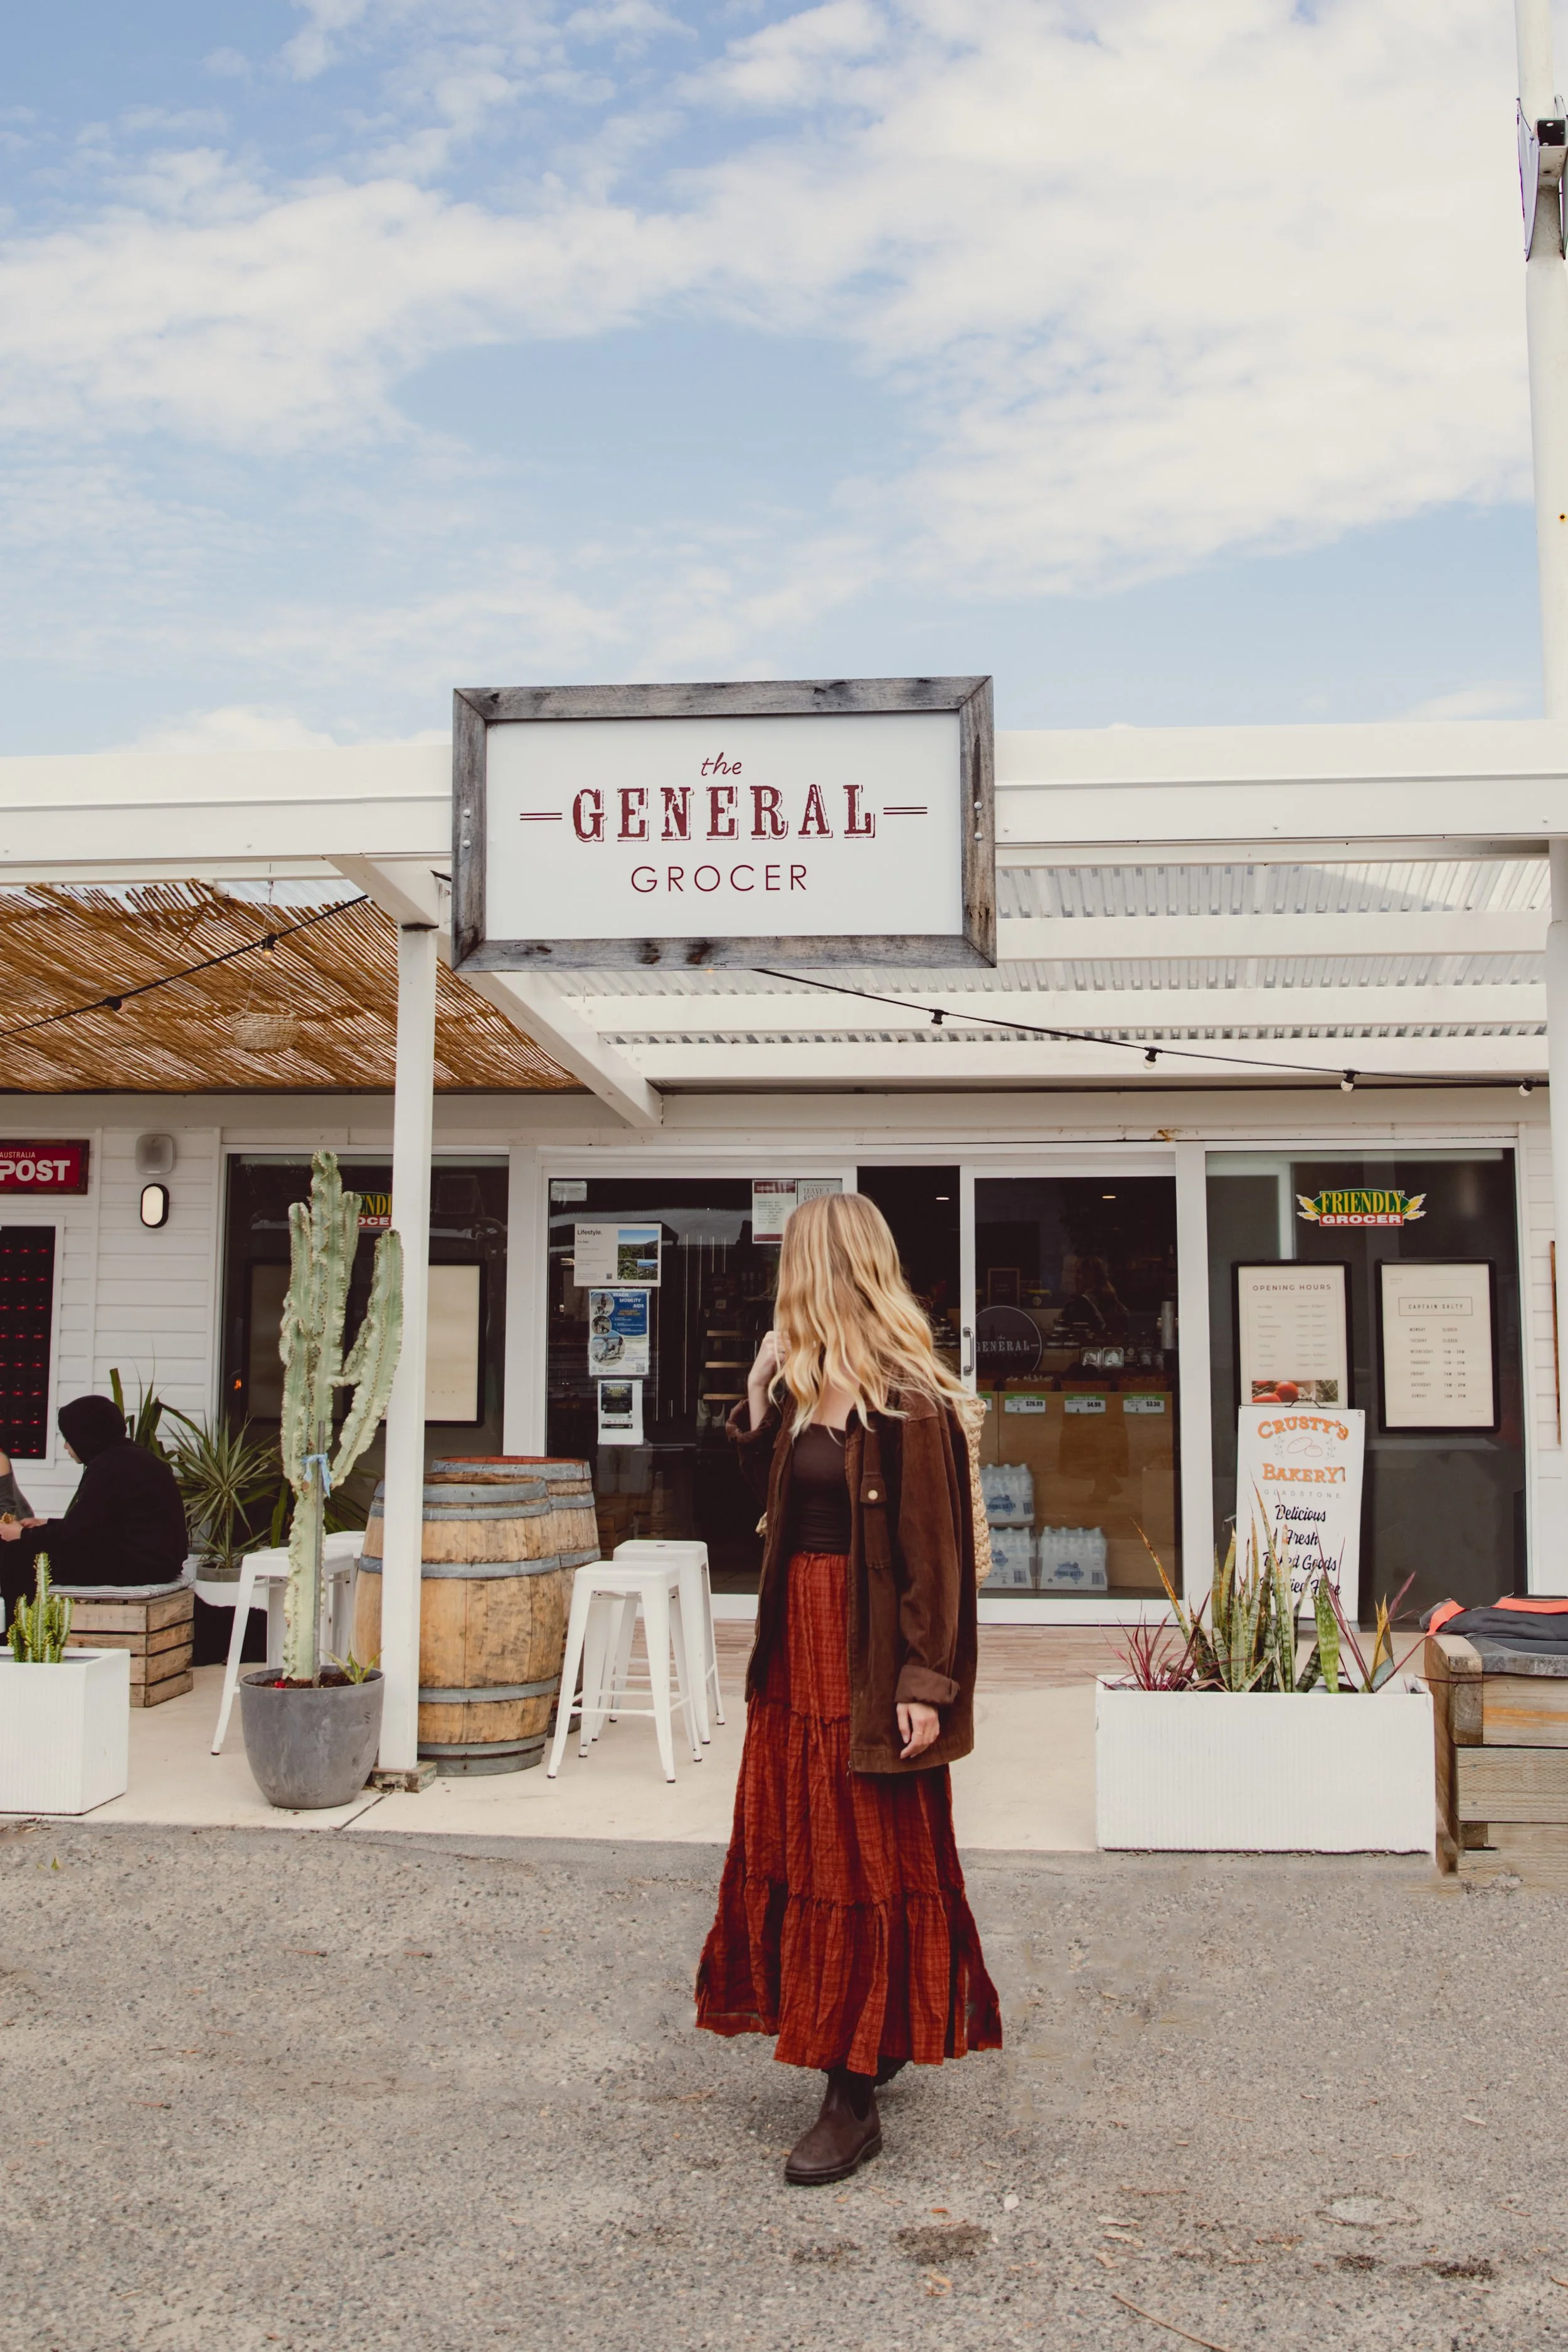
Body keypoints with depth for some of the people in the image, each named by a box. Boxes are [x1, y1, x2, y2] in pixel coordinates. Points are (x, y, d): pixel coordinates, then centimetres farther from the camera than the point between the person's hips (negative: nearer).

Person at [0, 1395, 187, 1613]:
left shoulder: (110, 1466, -16)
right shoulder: (130, 1457, 15)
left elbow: (74, 1533, -13)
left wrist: (23, 1535, 2)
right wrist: (46, 1525, 25)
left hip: (136, 1564, -10)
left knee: (19, 1559, -4)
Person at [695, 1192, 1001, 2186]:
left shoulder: (908, 1398, -16)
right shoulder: (809, 1388, 11)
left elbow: (933, 1548, -17)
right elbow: (777, 1493, 16)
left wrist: (923, 1680, -20)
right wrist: (756, 1400, 6)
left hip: (870, 1654, -9)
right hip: (800, 1638, 9)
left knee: (867, 1864, 1)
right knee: (792, 1849, 14)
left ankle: (855, 2100, 11)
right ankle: (871, 2040, 32)